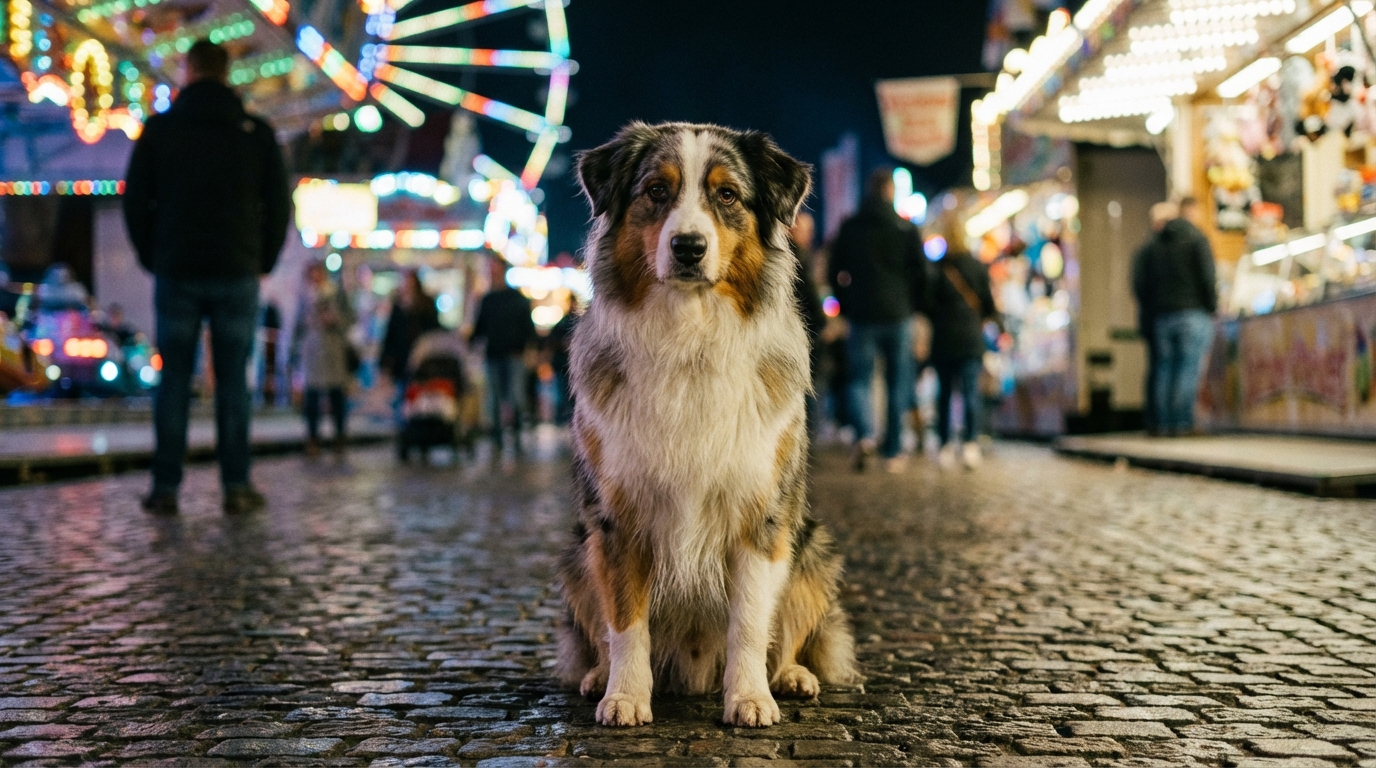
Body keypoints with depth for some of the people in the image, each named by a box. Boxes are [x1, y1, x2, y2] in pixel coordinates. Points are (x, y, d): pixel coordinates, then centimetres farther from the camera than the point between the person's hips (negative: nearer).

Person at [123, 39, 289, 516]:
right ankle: (237, 487, 2)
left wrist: (152, 259, 14)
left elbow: (135, 201, 4)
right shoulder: (257, 133, 3)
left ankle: (166, 488, 4)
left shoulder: (159, 128, 2)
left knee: (173, 381, 4)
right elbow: (279, 205, 3)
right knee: (233, 383, 3)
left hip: (176, 274, 0)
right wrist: (263, 261, 13)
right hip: (237, 274, 0)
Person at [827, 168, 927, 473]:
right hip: (898, 316, 0)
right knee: (898, 384, 7)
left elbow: (834, 274, 5)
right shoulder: (907, 229, 0)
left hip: (861, 316, 0)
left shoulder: (849, 228, 3)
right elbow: (921, 275, -1)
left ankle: (864, 434, -20)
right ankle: (893, 452, 7)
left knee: (858, 380, 5)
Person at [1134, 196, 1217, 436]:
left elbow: (1139, 280, 12)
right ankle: (1182, 423, -12)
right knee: (1189, 369, -7)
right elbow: (1207, 277, -11)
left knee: (1164, 369, 6)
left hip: (1162, 317, 5)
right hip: (1193, 314, -5)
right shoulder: (1197, 239, -3)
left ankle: (1163, 423, 3)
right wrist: (1212, 306, -3)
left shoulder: (1156, 243, 15)